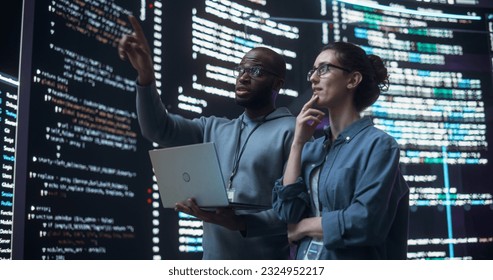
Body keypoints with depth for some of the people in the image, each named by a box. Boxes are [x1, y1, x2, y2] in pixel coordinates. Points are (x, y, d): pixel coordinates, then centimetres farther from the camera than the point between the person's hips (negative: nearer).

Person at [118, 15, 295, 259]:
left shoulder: (291, 131, -7)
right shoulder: (214, 129, 14)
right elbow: (159, 128, 5)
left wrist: (241, 223, -29)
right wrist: (145, 76, -10)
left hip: (267, 260, -6)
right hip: (215, 258, 6)